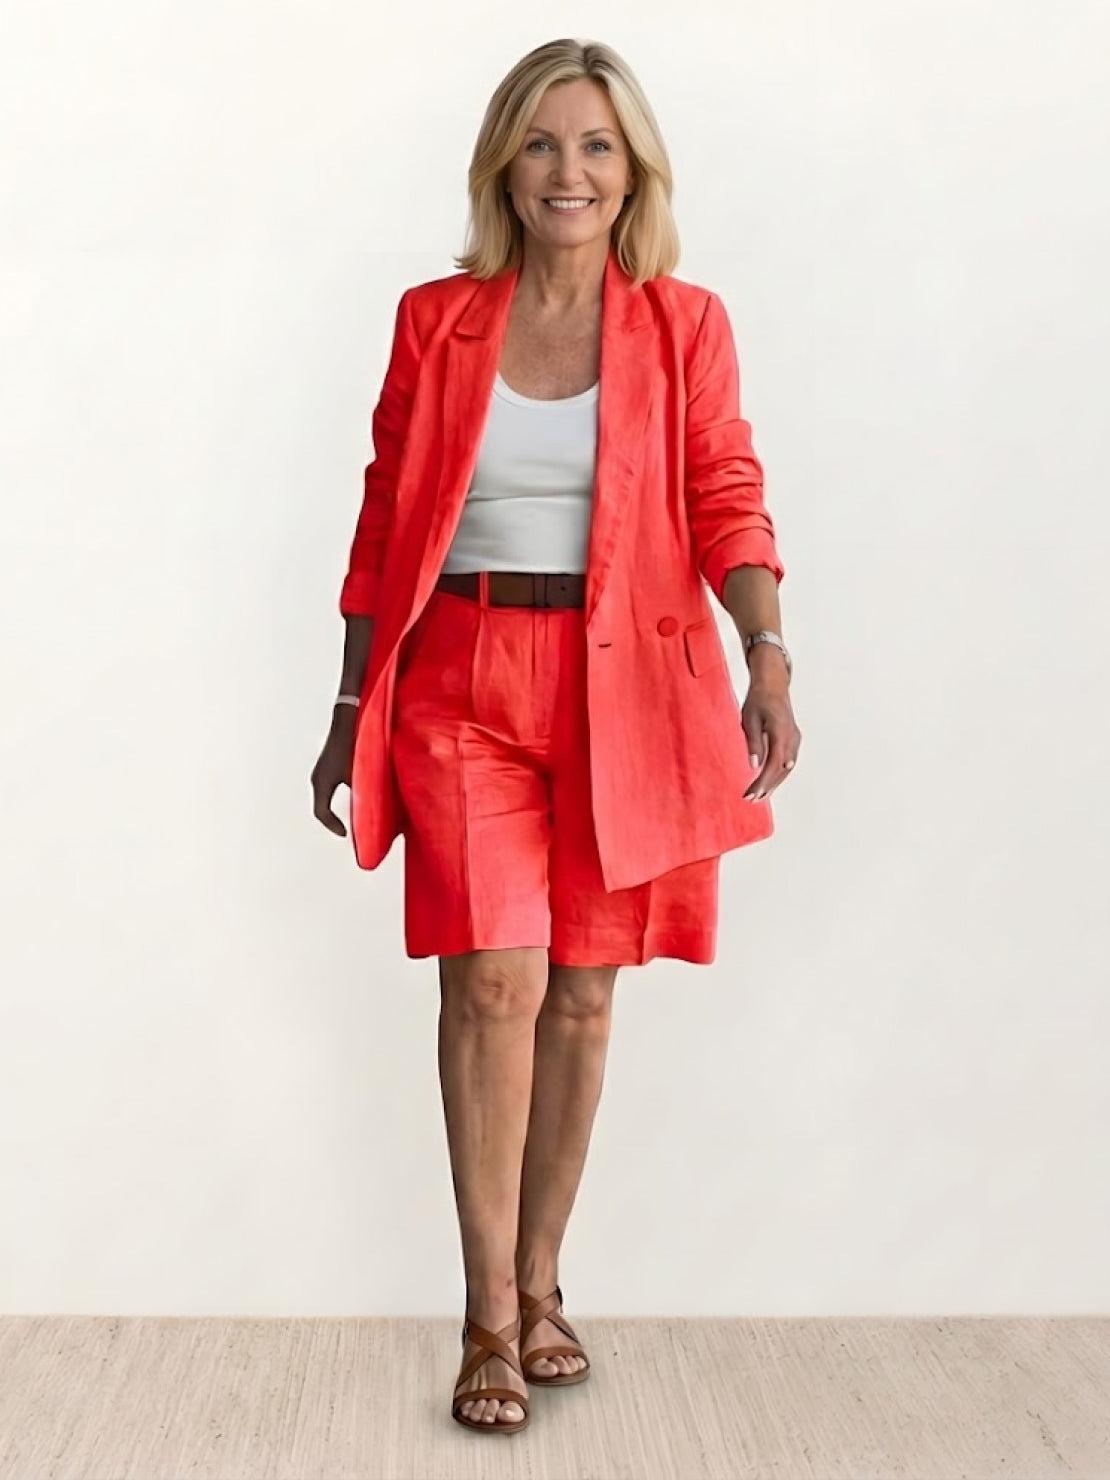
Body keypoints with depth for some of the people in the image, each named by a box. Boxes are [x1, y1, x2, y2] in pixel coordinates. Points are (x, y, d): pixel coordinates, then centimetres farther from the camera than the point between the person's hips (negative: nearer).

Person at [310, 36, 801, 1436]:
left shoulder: (685, 323, 5)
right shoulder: (435, 319, 6)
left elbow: (727, 504, -2)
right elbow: (386, 524, 9)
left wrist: (768, 657, -19)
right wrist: (351, 710, 9)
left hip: (620, 691, 1)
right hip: (465, 682, 0)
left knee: (579, 993, 7)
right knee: (495, 980, -9)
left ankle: (539, 1283, 23)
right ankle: (492, 1314, 3)